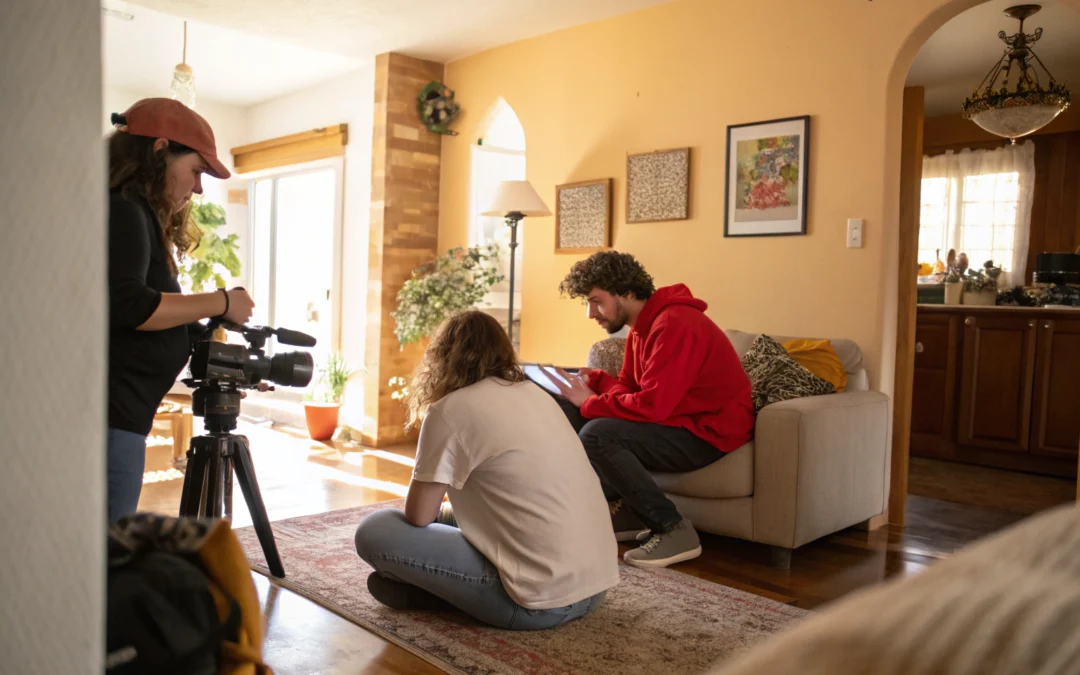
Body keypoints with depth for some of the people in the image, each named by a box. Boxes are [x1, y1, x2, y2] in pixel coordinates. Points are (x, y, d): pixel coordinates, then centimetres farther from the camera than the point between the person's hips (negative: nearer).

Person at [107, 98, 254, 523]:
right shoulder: (123, 211, -9)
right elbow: (127, 307, -22)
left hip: (118, 415, 10)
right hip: (109, 417, -10)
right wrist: (220, 303, -13)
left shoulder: (141, 218, 19)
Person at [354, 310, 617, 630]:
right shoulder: (536, 394, 13)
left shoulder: (450, 409, -9)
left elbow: (418, 516, -5)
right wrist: (447, 515, 35)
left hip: (543, 598, -8)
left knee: (374, 531, -1)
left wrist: (439, 514, 19)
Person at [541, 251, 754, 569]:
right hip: (677, 420, 10)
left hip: (709, 433, -10)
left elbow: (650, 405, -30)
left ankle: (674, 530, -15)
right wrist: (592, 380, -7)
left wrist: (589, 402, -17)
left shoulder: (675, 324, -23)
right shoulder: (642, 326, 8)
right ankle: (622, 509, 7)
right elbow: (629, 388, 13)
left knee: (597, 434, -27)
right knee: (567, 412, 2)